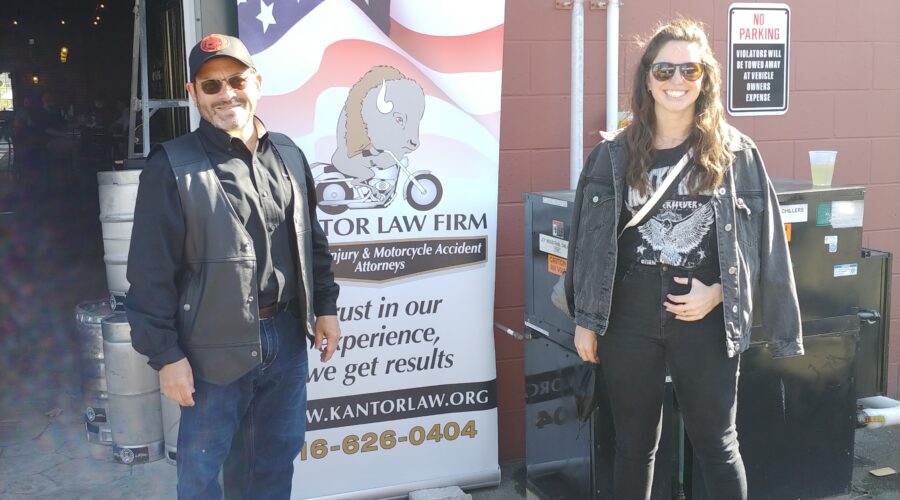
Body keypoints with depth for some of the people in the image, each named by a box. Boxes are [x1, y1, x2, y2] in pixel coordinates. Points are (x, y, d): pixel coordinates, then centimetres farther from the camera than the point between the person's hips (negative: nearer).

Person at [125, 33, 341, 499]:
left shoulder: (288, 154, 6)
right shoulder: (172, 167, -12)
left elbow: (312, 239, 15)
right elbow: (151, 272, -12)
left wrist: (325, 306, 13)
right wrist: (166, 355, -12)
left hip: (286, 337, 5)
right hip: (216, 347, -5)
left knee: (278, 455, 19)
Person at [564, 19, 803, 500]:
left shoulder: (735, 153, 0)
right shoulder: (614, 155, 2)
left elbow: (759, 240, 2)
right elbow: (591, 241, 4)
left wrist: (716, 294, -11)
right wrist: (585, 321, 3)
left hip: (706, 318, -1)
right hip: (629, 316, 1)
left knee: (715, 443, 9)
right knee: (633, 442, 13)